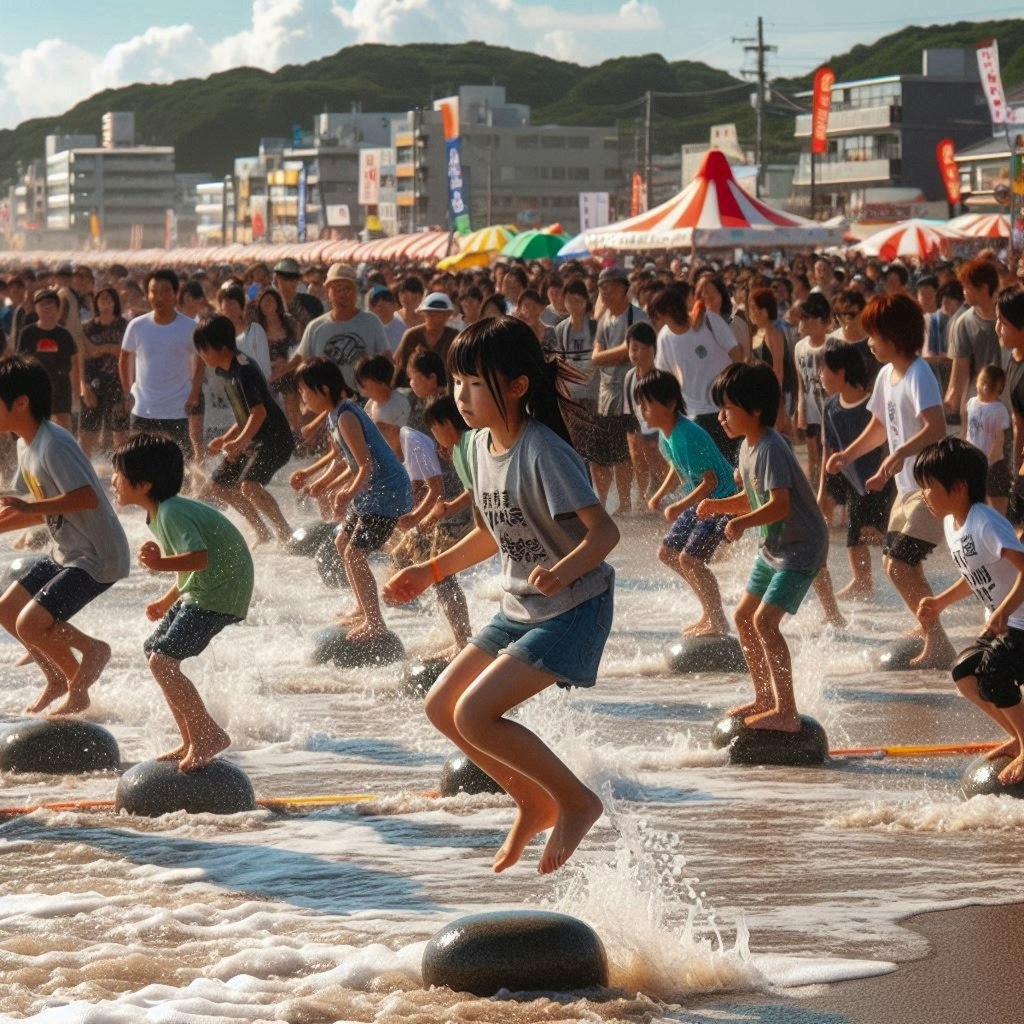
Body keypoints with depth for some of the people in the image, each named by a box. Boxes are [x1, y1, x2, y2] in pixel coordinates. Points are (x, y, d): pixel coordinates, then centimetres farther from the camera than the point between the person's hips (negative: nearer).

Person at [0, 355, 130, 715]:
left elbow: (87, 498, -33)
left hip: (97, 558, -10)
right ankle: (60, 678, 25)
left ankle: (92, 651, 9)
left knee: (30, 624, -17)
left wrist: (29, 507, -37)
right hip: (66, 552, 10)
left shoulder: (53, 445, -23)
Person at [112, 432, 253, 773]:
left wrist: (161, 564, -48)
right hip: (200, 589, 11)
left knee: (162, 661, -18)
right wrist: (168, 601, 28)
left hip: (219, 594, -11)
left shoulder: (172, 513, -20)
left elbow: (200, 557, -34)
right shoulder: (162, 512, 12)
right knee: (154, 651, 17)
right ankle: (192, 742, 22)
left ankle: (209, 735, -11)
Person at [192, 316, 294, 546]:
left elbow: (259, 411, -27)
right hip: (253, 441, 11)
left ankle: (285, 534, -18)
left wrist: (240, 441, -35)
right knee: (219, 485, 13)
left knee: (249, 485, -29)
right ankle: (262, 533, 18)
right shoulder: (228, 373, 10)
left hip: (274, 439, -11)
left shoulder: (243, 371, -20)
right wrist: (226, 439, 18)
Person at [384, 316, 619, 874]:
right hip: (520, 610, 9)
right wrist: (431, 570, 19)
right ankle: (535, 804, 22)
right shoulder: (482, 444, 3)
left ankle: (576, 801, 0)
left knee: (474, 714, -18)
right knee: (441, 706, 8)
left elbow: (604, 530, -27)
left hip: (573, 609, -9)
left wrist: (563, 571, -44)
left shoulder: (542, 451, -23)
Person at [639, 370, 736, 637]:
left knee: (689, 557, -18)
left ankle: (718, 622, -5)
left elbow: (711, 481, -26)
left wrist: (679, 507, -28)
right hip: (700, 501, 11)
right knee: (667, 553, 13)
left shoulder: (689, 436, -27)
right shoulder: (664, 434, 1)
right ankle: (710, 613, 23)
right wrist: (660, 495, 6)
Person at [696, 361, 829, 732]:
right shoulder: (748, 447, 7)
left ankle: (787, 712, -16)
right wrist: (719, 505, 1)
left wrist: (741, 522, -44)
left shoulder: (771, 449, -23)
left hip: (801, 548, -11)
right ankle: (765, 699, 27)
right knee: (744, 616, 15)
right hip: (772, 548, 11)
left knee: (765, 620, -18)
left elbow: (779, 505, -32)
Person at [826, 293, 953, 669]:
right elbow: (880, 425, 24)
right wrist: (848, 454, 14)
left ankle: (938, 645, -7)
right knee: (897, 565, 14)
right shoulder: (887, 375, 10)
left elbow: (937, 427, -32)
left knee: (901, 567, -14)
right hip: (907, 487, 10)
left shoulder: (918, 375, -19)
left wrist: (900, 453, -41)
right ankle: (933, 639, 26)